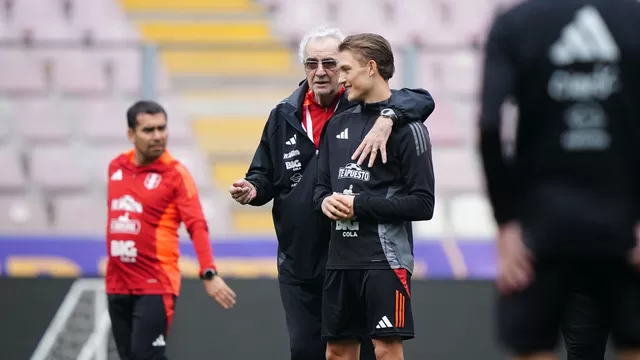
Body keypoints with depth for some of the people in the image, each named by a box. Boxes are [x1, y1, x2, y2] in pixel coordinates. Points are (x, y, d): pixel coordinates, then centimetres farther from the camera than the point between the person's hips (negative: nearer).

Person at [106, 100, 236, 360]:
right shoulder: (116, 167, 7)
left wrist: (209, 273, -30)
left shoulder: (175, 173, -9)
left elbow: (197, 226, -18)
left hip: (155, 287, -6)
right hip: (117, 285, 6)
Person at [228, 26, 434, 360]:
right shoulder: (283, 116, 8)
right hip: (298, 262, 4)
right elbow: (265, 176, 17)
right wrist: (253, 190, -6)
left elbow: (421, 99, -17)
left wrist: (386, 119, -35)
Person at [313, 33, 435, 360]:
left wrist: (360, 206, -14)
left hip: (385, 256, -7)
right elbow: (322, 185, 20)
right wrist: (325, 201, -4)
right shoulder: (338, 124, 14)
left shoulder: (406, 127, -6)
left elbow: (423, 204, -10)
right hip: (340, 257, 7)